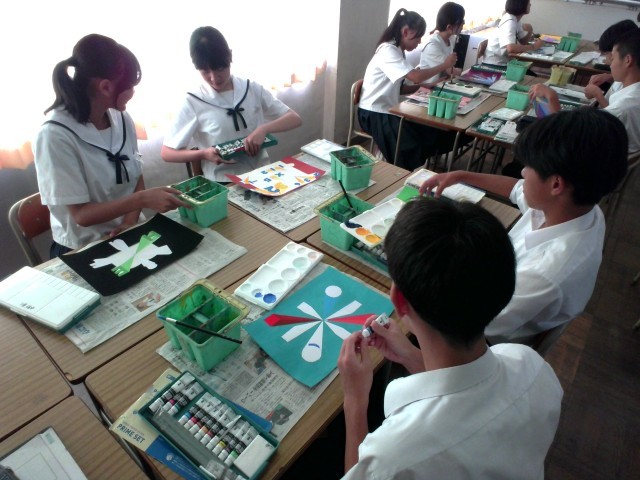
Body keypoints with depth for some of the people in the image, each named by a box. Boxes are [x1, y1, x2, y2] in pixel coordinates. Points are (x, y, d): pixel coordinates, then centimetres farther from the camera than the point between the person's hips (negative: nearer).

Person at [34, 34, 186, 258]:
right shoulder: (55, 136, -16)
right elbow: (81, 215, -16)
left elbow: (137, 179, 5)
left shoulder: (122, 120, 0)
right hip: (83, 250, -5)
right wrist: (143, 199, -25)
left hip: (128, 236, 5)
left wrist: (130, 221, -11)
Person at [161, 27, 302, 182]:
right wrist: (204, 154, -17)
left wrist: (263, 129, -15)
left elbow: (295, 119, 3)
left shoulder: (253, 89, 4)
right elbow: (166, 153, 1)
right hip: (223, 183, -1)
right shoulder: (193, 102, -2)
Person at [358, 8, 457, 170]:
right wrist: (444, 65, -12)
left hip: (388, 110, 9)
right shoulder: (388, 50, -17)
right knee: (412, 145, -23)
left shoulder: (397, 51, 13)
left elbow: (398, 88, 11)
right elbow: (416, 76, -25)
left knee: (429, 131, -2)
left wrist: (421, 87, -2)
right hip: (374, 114, -9)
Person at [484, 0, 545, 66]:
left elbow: (522, 41, 11)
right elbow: (511, 48, -36)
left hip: (504, 61, 8)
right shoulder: (509, 22, -22)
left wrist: (530, 31, -10)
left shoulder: (516, 20, 6)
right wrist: (534, 46, -24)